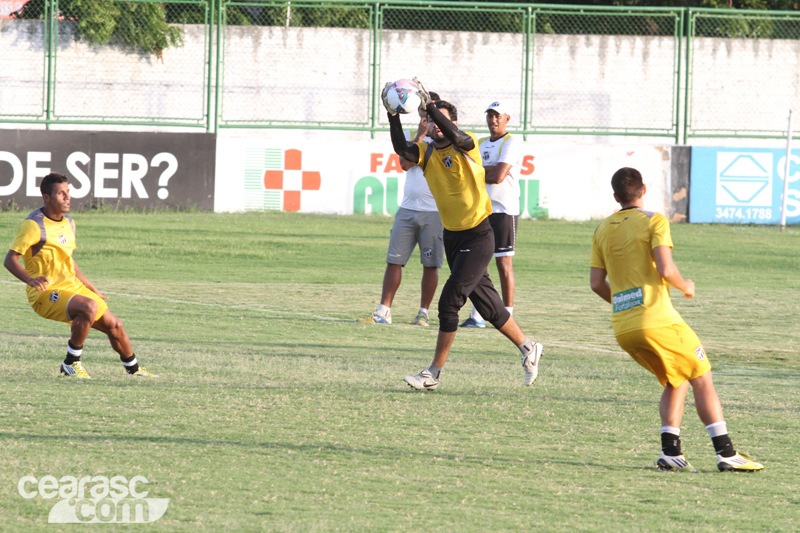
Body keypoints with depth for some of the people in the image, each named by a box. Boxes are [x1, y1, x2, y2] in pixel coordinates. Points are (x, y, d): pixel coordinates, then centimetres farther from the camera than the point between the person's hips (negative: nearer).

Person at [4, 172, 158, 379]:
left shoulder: (68, 223, 12)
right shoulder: (34, 225, -14)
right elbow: (10, 260, -16)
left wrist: (94, 290, 26)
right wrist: (30, 279, -34)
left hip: (72, 287, 8)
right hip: (46, 293, -8)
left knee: (113, 325, 11)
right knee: (89, 307, -33)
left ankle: (134, 369, 35)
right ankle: (71, 363, -20)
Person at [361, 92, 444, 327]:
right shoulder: (410, 136, 12)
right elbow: (405, 163, -5)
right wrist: (420, 135, -10)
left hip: (434, 212, -3)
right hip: (407, 209, 3)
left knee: (430, 264, -1)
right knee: (394, 260, -1)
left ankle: (423, 313, 9)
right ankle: (383, 311, 0)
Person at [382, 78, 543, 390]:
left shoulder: (466, 146, -11)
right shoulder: (426, 152, 2)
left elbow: (453, 136, -34)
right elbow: (402, 149, -18)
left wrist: (428, 105, -40)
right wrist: (393, 116, -31)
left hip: (478, 236, -7)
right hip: (451, 235, 7)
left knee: (450, 300, -12)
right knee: (485, 301, 14)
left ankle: (434, 373, -7)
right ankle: (528, 348, 31)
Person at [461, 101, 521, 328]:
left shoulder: (510, 143, -4)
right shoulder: (480, 144, 19)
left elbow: (499, 175, -15)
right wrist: (489, 169, -7)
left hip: (503, 211, -7)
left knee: (504, 264, -5)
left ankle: (507, 315, -1)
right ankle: (477, 316, 6)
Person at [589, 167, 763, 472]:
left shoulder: (603, 230, 13)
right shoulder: (654, 221, -3)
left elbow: (596, 283, 11)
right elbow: (666, 269, -15)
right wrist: (685, 287, 5)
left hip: (622, 329, 6)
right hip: (657, 319, -6)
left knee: (675, 382, 20)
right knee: (702, 380, 4)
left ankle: (670, 452, 5)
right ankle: (725, 453, -3)